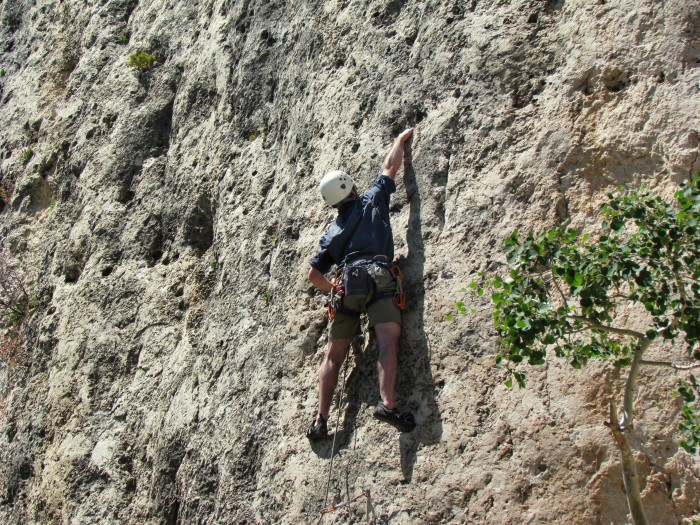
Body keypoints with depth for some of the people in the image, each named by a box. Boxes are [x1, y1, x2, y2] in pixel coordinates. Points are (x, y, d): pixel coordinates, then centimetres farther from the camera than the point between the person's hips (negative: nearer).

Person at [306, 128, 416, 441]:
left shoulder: (332, 233, 25)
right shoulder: (372, 202, 18)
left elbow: (314, 276, 23)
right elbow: (390, 166, 29)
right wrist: (400, 139, 45)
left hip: (347, 285, 4)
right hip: (377, 278, -4)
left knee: (334, 354, 7)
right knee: (388, 340, -18)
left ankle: (321, 420, 1)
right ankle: (387, 403, -39)